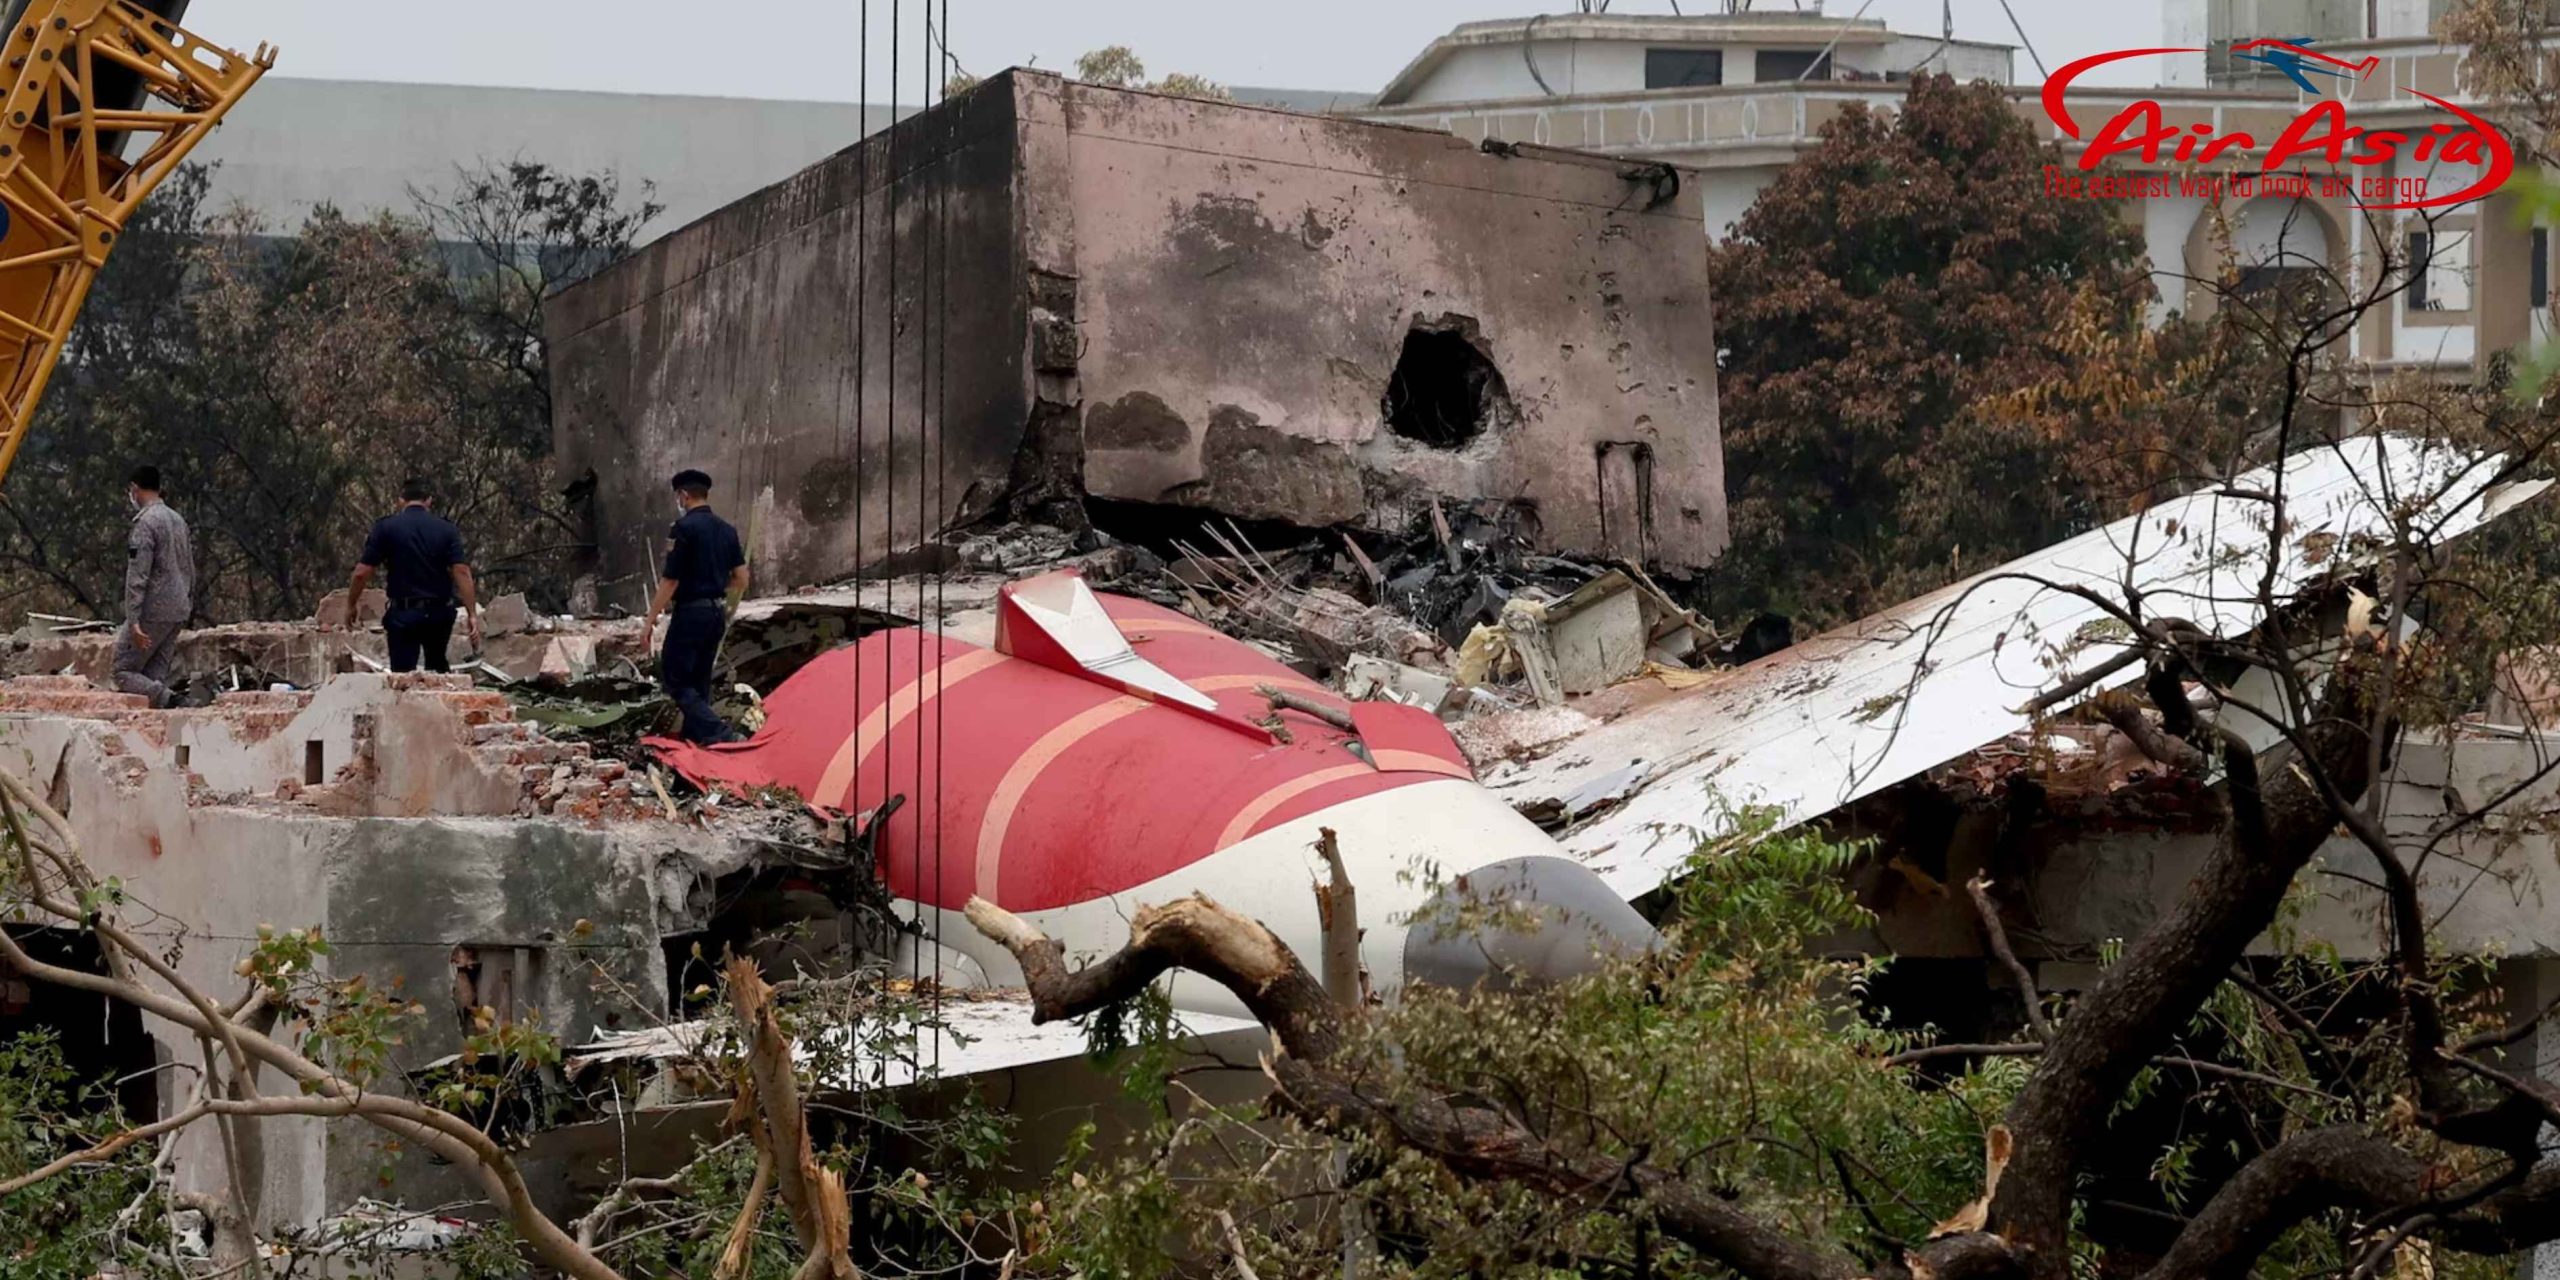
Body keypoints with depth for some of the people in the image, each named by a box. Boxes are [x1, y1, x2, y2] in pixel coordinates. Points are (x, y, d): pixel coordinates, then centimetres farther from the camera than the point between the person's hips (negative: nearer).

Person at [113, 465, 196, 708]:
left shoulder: (146, 522, -12)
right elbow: (190, 571, 19)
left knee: (124, 672, -3)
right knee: (155, 677, 10)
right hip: (178, 611, 8)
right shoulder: (178, 520, 14)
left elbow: (137, 577, -19)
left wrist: (133, 621, -22)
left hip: (154, 612, -8)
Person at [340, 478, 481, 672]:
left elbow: (362, 573, -6)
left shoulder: (386, 528, -4)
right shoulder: (446, 529, 0)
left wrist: (351, 606, 9)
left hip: (403, 613, -2)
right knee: (438, 666, 24)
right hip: (439, 612, 2)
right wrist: (472, 614, -10)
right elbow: (461, 572, -9)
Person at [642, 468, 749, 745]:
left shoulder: (684, 528, -13)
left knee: (674, 678, -3)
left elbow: (670, 580, -15)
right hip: (717, 613, 8)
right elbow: (741, 579, 11)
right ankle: (694, 736, 18)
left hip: (691, 612, -8)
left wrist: (650, 620, -9)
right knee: (699, 680, 16)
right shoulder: (727, 530, 10)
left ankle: (716, 732, -16)